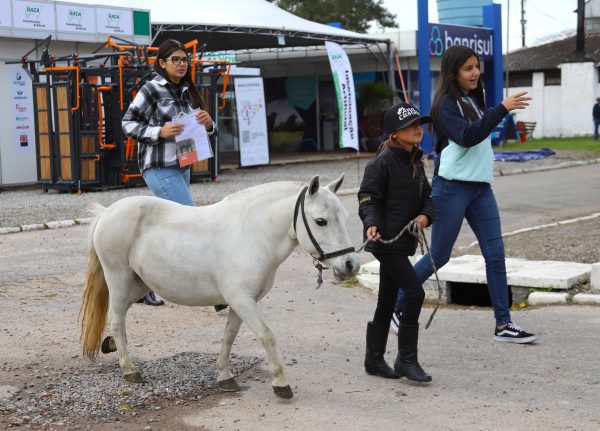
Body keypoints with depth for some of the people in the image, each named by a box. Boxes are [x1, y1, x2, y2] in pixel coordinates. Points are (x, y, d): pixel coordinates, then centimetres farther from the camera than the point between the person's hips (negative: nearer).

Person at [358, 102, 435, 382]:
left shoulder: (416, 162, 13)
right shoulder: (381, 163, -13)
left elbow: (426, 197, 15)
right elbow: (368, 200, -13)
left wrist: (425, 216, -5)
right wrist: (372, 225, -30)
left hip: (403, 241, 9)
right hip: (385, 241, -9)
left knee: (387, 300, 15)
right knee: (414, 292, -14)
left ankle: (374, 359, 25)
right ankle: (407, 359, -4)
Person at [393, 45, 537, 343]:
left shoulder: (473, 100, 14)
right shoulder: (446, 104, -11)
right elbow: (466, 136, -26)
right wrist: (502, 109, -30)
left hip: (480, 186, 8)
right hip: (452, 187, -7)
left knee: (495, 252, 0)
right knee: (439, 256, 0)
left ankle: (503, 325, 2)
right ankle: (394, 305, 17)